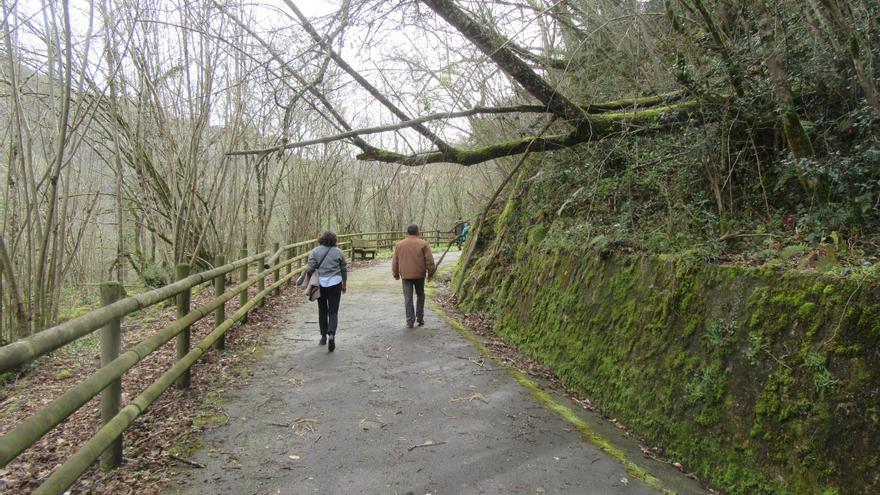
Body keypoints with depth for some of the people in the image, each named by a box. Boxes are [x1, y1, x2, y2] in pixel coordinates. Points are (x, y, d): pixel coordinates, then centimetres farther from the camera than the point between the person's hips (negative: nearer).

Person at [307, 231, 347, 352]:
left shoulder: (315, 251, -2)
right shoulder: (338, 252, 0)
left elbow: (310, 269, -6)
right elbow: (343, 270, 6)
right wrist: (344, 284, 18)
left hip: (320, 284, 1)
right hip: (335, 284, -1)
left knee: (322, 310, 16)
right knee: (333, 311, 2)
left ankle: (323, 336, 24)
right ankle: (331, 334, -19)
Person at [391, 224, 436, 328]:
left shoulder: (399, 245, 4)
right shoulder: (423, 244, -4)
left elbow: (394, 261, 8)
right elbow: (429, 260, -6)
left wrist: (396, 274, 19)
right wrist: (430, 272, 6)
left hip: (405, 275, 1)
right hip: (419, 274, -1)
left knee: (408, 298, 3)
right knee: (420, 295, 18)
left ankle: (410, 321, 2)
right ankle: (420, 317, 18)